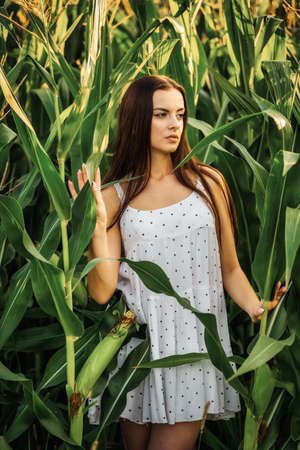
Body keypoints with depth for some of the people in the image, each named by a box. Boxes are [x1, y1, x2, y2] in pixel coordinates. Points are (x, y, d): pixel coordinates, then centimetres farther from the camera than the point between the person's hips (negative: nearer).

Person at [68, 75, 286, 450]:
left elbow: (229, 268, 9)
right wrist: (98, 227, -17)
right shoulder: (115, 194, 2)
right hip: (139, 344, 0)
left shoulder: (208, 183, 4)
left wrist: (255, 306, -10)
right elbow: (101, 292, -5)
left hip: (198, 345, 0)